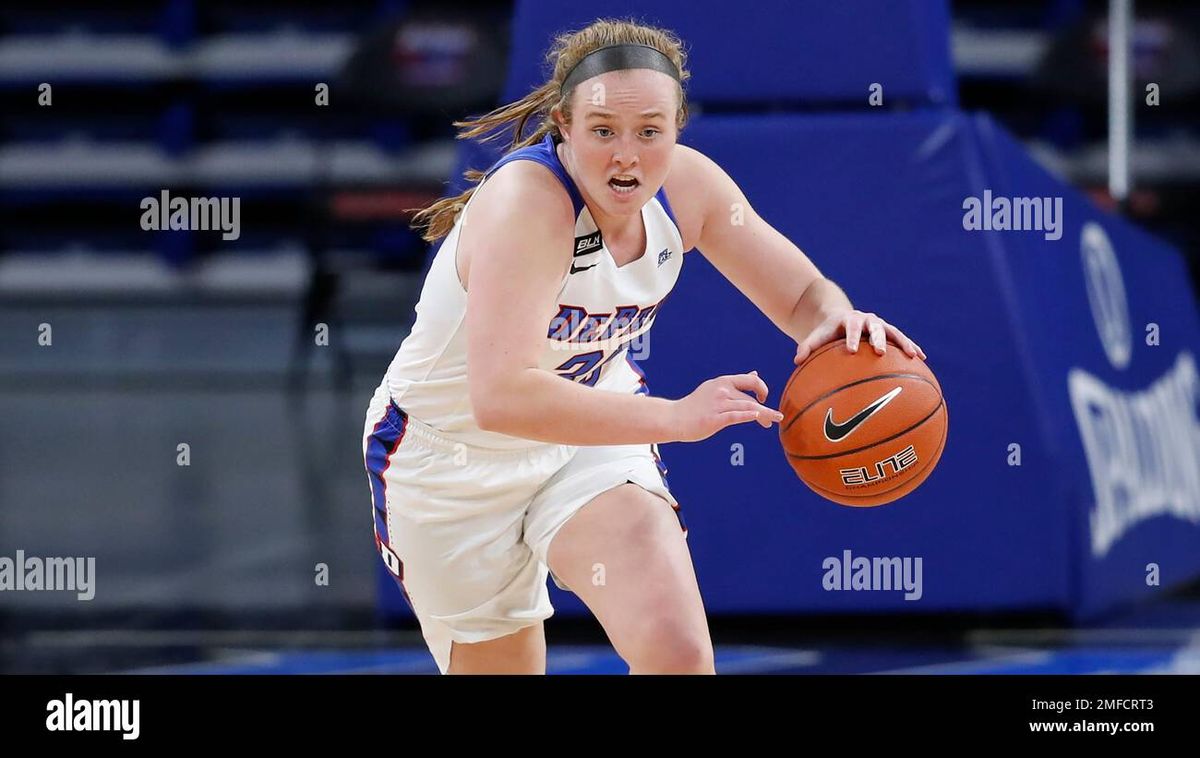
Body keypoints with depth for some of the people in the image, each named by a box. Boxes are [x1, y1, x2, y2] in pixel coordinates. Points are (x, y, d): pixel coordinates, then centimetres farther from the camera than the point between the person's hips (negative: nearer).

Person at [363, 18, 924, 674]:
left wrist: (838, 321, -30)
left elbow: (804, 296, -5)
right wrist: (676, 417, -50)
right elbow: (502, 397, -44)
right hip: (451, 459, -4)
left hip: (591, 436, 4)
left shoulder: (687, 186, -14)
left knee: (678, 651, -20)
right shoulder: (524, 201, -33)